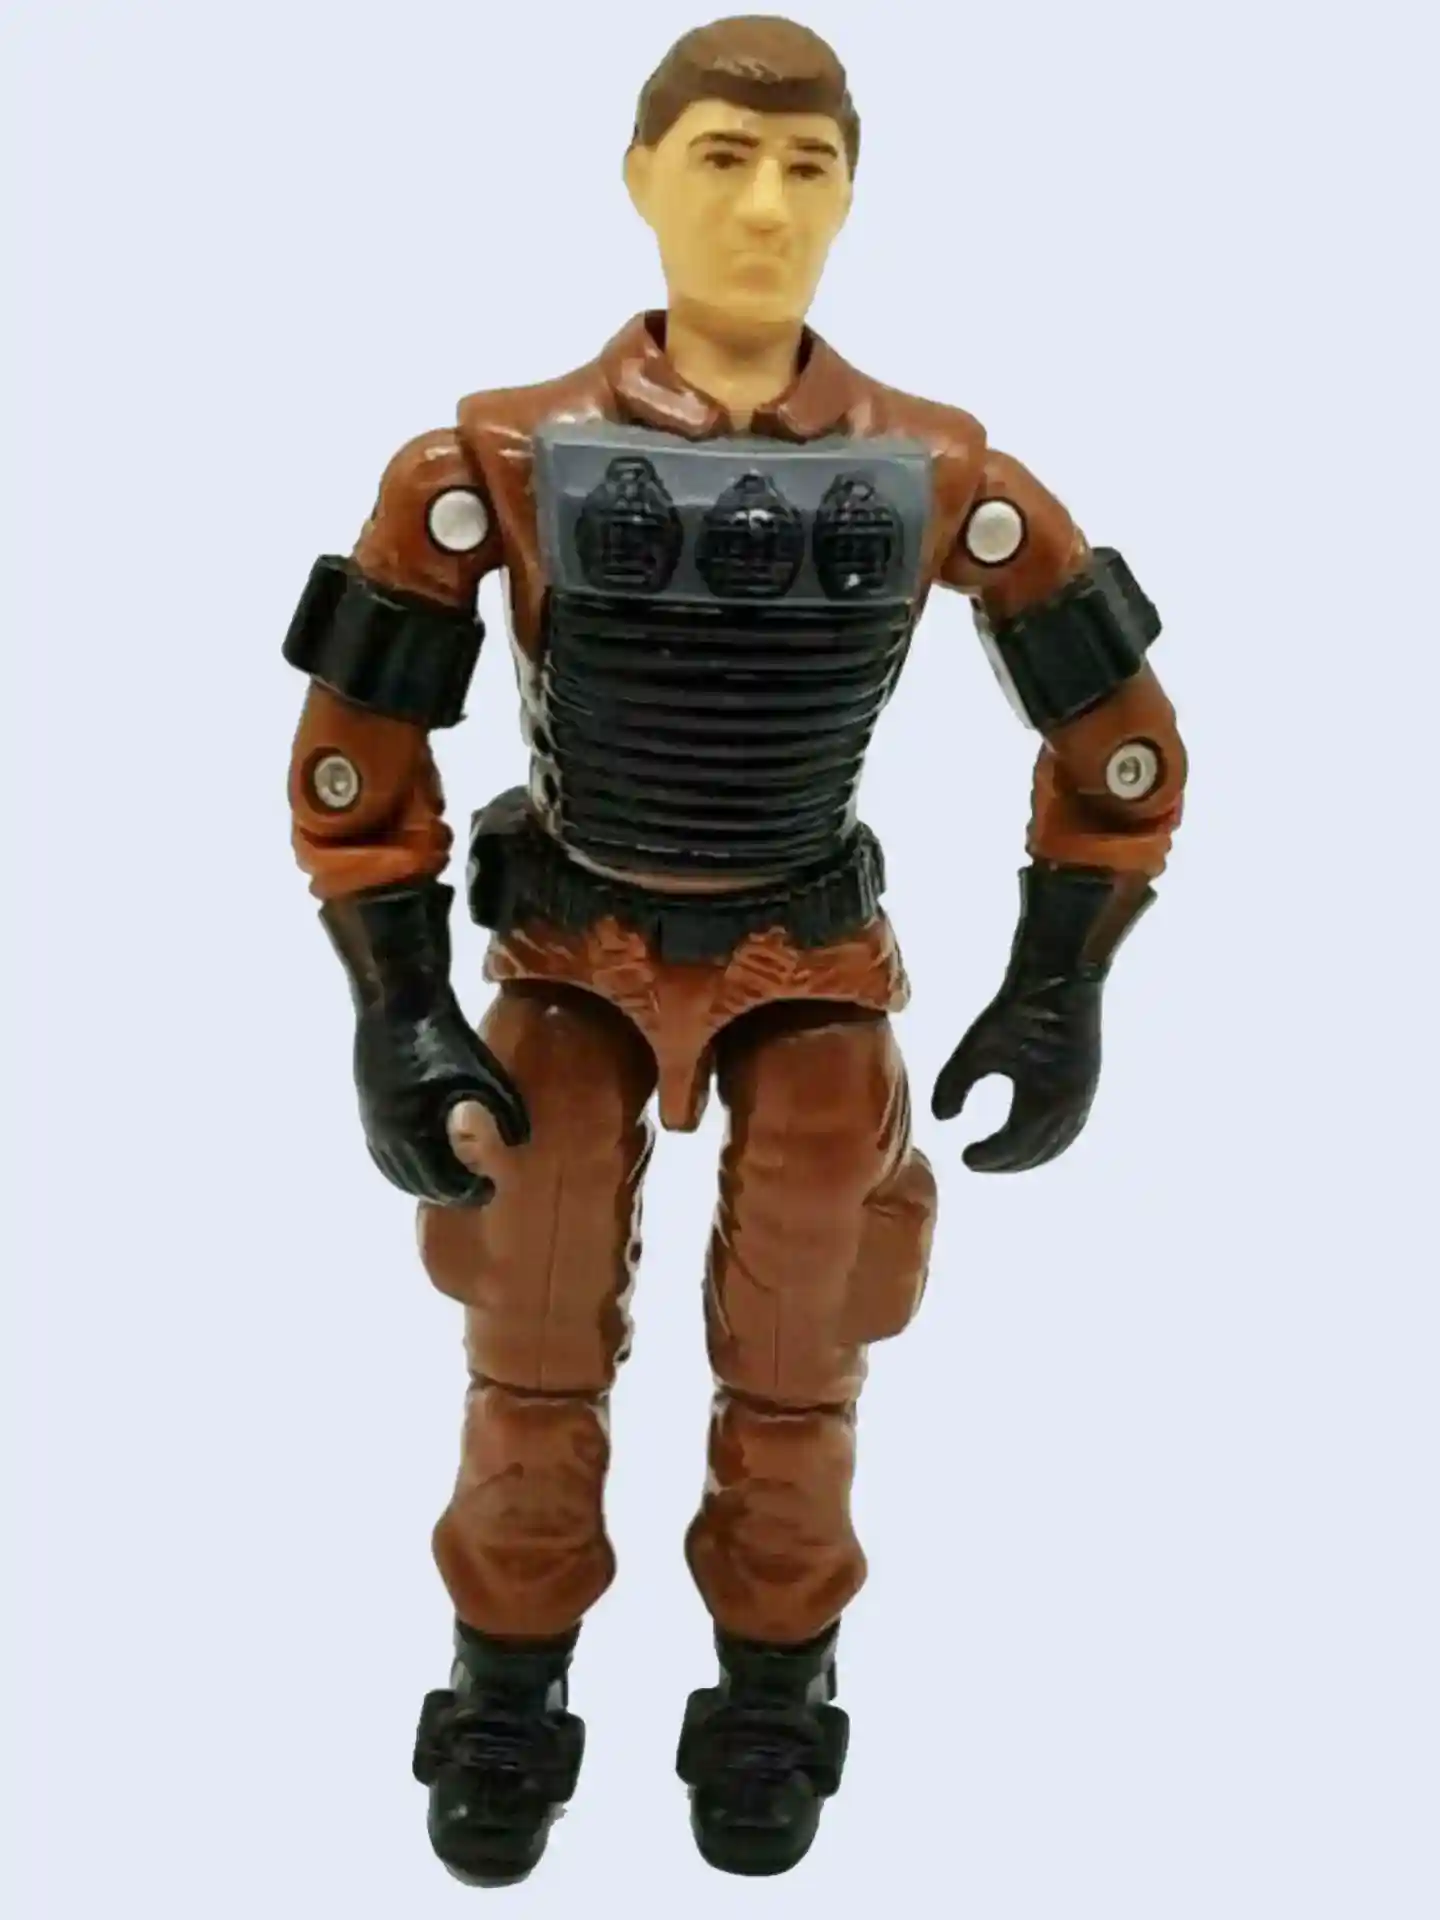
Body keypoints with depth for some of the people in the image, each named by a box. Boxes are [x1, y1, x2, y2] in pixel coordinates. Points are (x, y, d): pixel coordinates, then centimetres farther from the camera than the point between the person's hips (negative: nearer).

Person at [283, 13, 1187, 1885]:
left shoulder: (937, 476, -16)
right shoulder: (502, 460, -18)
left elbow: (1120, 739, -4)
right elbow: (359, 742, -9)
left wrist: (1062, 993, -6)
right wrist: (398, 1014, -13)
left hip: (811, 971, 1)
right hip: (573, 959, 0)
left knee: (792, 1373, 0)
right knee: (534, 1362, -3)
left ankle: (772, 1706, 24)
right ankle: (508, 1709, 20)